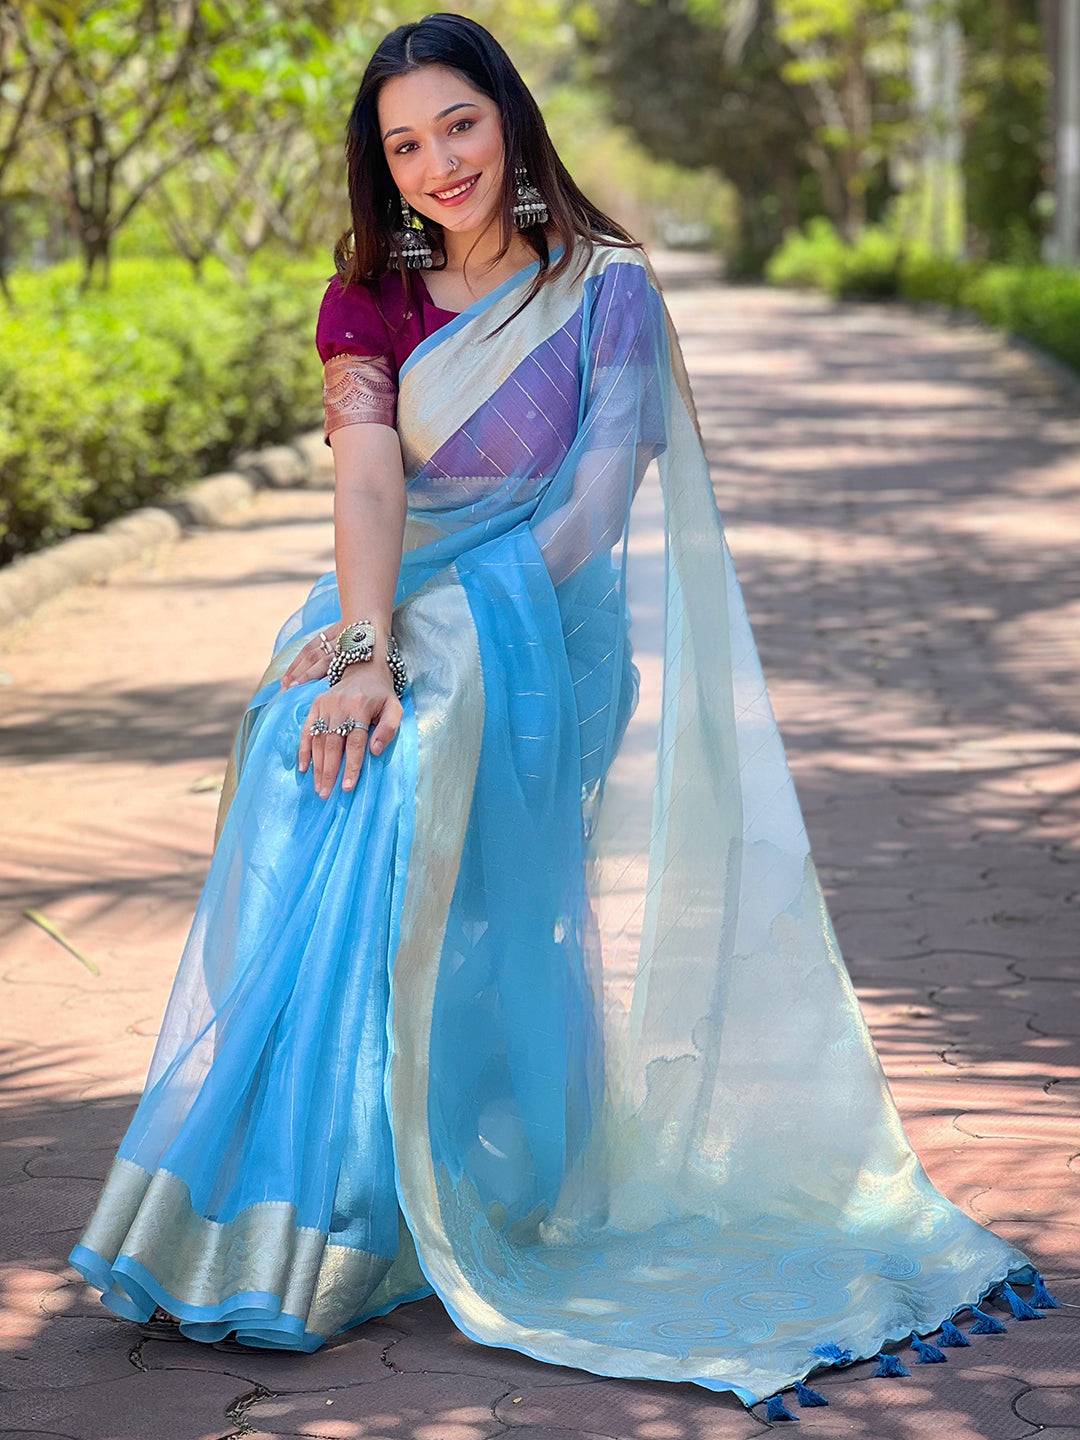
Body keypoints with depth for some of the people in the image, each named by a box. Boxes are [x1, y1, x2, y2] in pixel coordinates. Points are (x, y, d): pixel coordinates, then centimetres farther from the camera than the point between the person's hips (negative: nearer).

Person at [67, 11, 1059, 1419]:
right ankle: (279, 1204, -20)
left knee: (404, 795, -30)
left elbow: (596, 508, -8)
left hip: (531, 628, -3)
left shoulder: (608, 289, 2)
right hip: (389, 618, 4)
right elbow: (366, 480, -4)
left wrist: (426, 634, -19)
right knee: (316, 753, -26)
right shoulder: (369, 303, 13)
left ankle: (374, 1220, -24)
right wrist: (369, 645, -23)